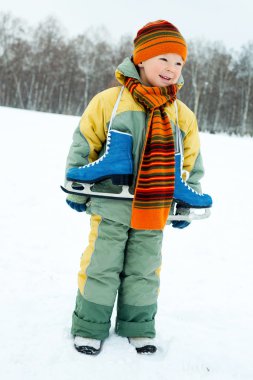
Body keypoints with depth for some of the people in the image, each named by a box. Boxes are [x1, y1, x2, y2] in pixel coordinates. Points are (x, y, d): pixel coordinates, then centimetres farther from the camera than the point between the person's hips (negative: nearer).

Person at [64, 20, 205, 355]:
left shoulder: (183, 115, 4)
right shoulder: (108, 101, -7)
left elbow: (192, 163, 12)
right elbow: (83, 146, -1)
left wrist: (186, 206, 13)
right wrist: (77, 191, 2)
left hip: (154, 213, 3)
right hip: (111, 206, -3)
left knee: (144, 271, 14)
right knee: (102, 267, 6)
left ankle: (138, 327, 31)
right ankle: (90, 327, 23)